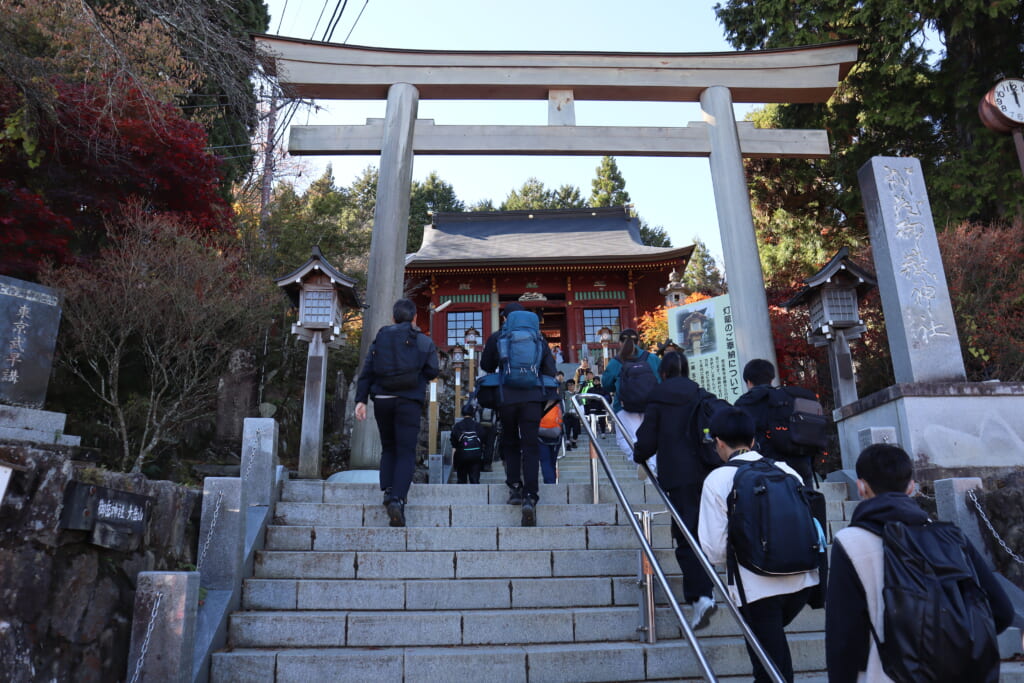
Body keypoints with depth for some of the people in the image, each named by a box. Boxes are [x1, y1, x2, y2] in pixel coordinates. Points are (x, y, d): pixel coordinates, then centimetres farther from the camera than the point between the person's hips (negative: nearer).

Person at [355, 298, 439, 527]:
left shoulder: (379, 339, 11)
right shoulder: (424, 341, 5)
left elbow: (366, 372, 4)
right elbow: (432, 371, 1)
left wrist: (361, 399, 1)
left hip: (382, 400, 3)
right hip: (409, 402, -3)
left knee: (388, 448, 18)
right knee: (406, 452, -3)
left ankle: (388, 490, 4)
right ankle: (397, 498, -18)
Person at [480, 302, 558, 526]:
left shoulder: (496, 338, 5)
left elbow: (486, 366, 16)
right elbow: (550, 370, 8)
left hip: (507, 396, -1)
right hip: (533, 396, 1)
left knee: (510, 443, 17)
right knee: (530, 446, -1)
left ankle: (515, 487, 8)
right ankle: (529, 497, -11)